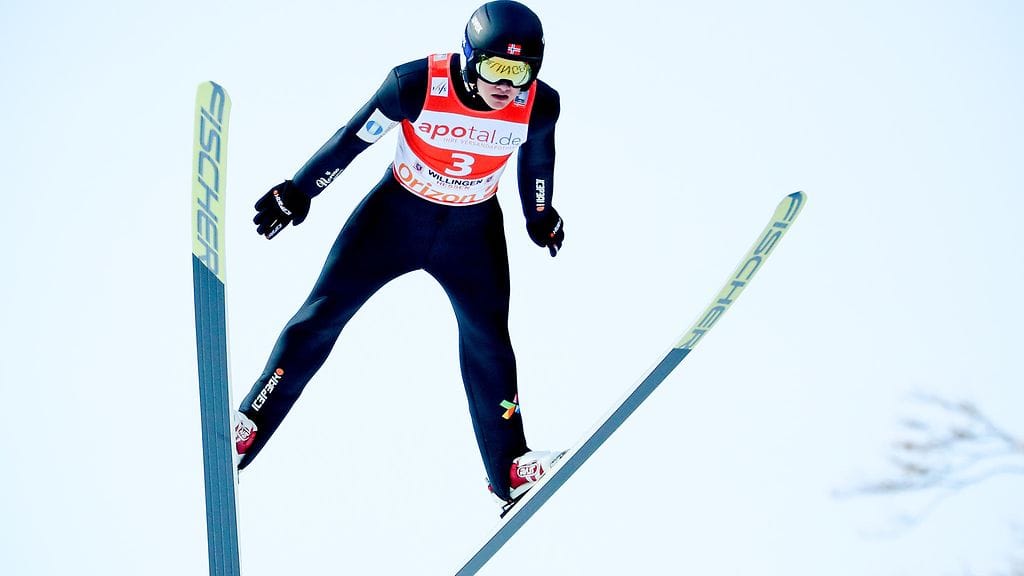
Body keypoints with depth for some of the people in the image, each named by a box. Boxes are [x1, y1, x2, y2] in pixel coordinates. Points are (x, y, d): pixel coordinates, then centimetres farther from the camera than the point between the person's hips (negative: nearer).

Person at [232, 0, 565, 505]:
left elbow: (536, 157, 3)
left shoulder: (539, 106, -21)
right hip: (396, 213, -1)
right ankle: (246, 430, 10)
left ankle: (509, 468, 12)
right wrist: (299, 192, -3)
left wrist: (539, 216, 19)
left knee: (488, 339, -2)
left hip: (472, 231, 1)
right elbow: (352, 139, -14)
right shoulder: (417, 85, -29)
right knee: (323, 315, -1)